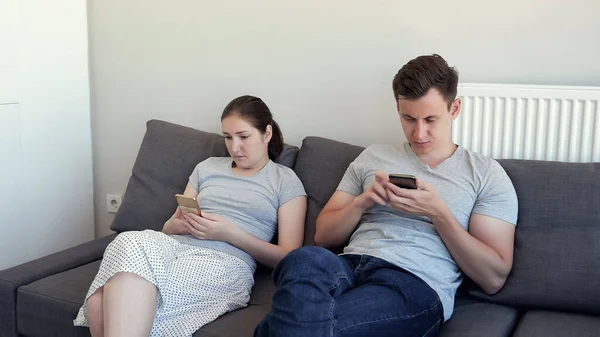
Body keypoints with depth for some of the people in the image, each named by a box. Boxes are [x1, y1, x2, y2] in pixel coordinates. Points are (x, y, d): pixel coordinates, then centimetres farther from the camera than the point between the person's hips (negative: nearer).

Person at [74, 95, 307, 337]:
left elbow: (289, 259, 4)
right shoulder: (207, 167, 25)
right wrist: (183, 225, 0)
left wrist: (229, 233, -8)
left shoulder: (286, 181, 12)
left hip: (225, 262, -4)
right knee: (131, 243, -35)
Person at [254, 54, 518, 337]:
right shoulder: (373, 157, 21)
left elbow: (493, 278, 3)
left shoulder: (486, 174, 11)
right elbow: (323, 237, 19)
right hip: (349, 267, 4)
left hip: (416, 285, -3)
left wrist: (438, 212, -7)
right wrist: (362, 201, 0)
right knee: (305, 260, -36)